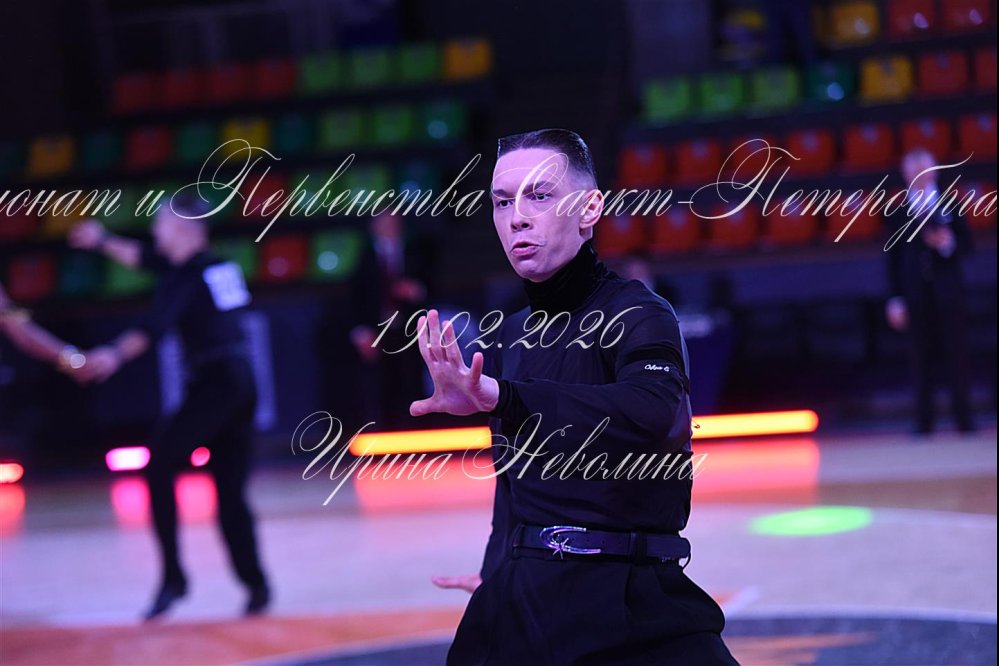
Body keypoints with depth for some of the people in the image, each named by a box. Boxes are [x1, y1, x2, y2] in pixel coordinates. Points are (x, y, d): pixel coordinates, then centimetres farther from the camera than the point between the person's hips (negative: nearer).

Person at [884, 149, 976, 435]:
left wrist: (949, 243, -16)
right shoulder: (898, 213, 7)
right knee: (920, 360, -1)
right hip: (916, 298, 0)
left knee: (956, 356, 1)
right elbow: (893, 257, 4)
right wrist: (895, 299, -2)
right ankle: (923, 422, 1)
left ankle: (964, 419, 8)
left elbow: (967, 244, 6)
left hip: (948, 292, 0)